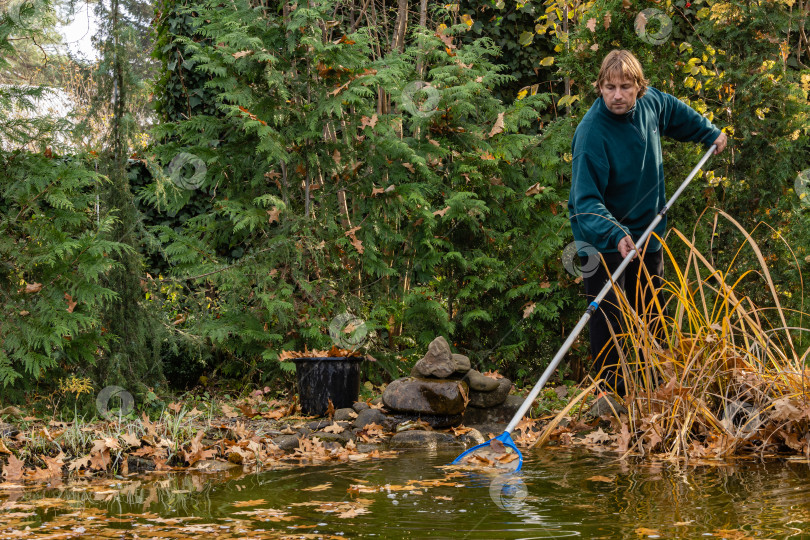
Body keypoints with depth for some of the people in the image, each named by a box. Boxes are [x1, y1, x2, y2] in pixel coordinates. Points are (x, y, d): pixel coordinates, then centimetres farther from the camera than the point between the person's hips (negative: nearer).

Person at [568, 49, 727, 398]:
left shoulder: (650, 103, -8)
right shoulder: (592, 134, -30)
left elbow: (678, 113, 20)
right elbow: (586, 200, -35)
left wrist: (710, 133, 21)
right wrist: (615, 235, -49)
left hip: (646, 232, 7)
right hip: (602, 237, -7)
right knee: (608, 318, -11)